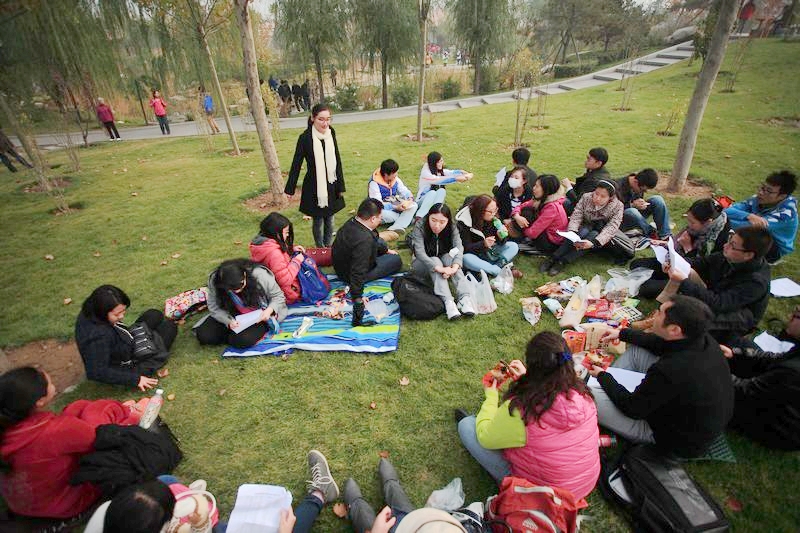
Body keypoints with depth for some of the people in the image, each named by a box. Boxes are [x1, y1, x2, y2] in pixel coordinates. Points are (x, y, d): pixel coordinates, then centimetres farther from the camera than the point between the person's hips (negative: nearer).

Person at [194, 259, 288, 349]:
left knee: (243, 340, -29)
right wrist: (228, 321, -26)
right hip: (233, 316, 4)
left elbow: (278, 296, -12)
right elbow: (214, 308, -9)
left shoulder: (260, 275, -26)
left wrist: (269, 310, -30)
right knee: (203, 335, -14)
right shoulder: (214, 281, -19)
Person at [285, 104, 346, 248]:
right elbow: (296, 163, -8)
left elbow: (337, 160, 6)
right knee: (318, 220, 6)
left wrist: (341, 186, 6)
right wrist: (290, 189, -7)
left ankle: (329, 247, 28)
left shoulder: (331, 133, 1)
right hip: (313, 187, -4)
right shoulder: (305, 137, -12)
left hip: (331, 186, 4)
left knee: (329, 219, 13)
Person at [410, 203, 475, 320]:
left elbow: (459, 247, -29)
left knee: (449, 257, -30)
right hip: (423, 264, -2)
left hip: (444, 260, 2)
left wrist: (454, 267, -49)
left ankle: (464, 297, -43)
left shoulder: (451, 227, -16)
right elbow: (419, 252, -34)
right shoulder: (420, 226, -24)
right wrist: (439, 268, -48)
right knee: (435, 260, -34)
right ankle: (448, 302, -49)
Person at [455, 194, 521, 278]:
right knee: (466, 258, -37)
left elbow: (500, 243, -3)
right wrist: (483, 244, -36)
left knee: (513, 246, -11)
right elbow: (466, 248, -20)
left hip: (490, 252, 4)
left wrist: (502, 237, -27)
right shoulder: (464, 223, -19)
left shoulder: (493, 219, -7)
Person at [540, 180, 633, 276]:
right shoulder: (586, 198, -13)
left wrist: (593, 242, -46)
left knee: (594, 234, -34)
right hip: (586, 228, 1)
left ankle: (563, 261, -36)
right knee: (583, 231, -34)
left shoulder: (617, 206, -18)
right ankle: (554, 258, -38)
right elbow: (576, 216, -20)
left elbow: (611, 228, -29)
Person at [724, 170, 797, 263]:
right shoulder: (757, 199, -14)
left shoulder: (786, 212, -28)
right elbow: (728, 211, -25)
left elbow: (754, 227, -41)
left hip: (775, 249, -5)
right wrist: (749, 216, -44)